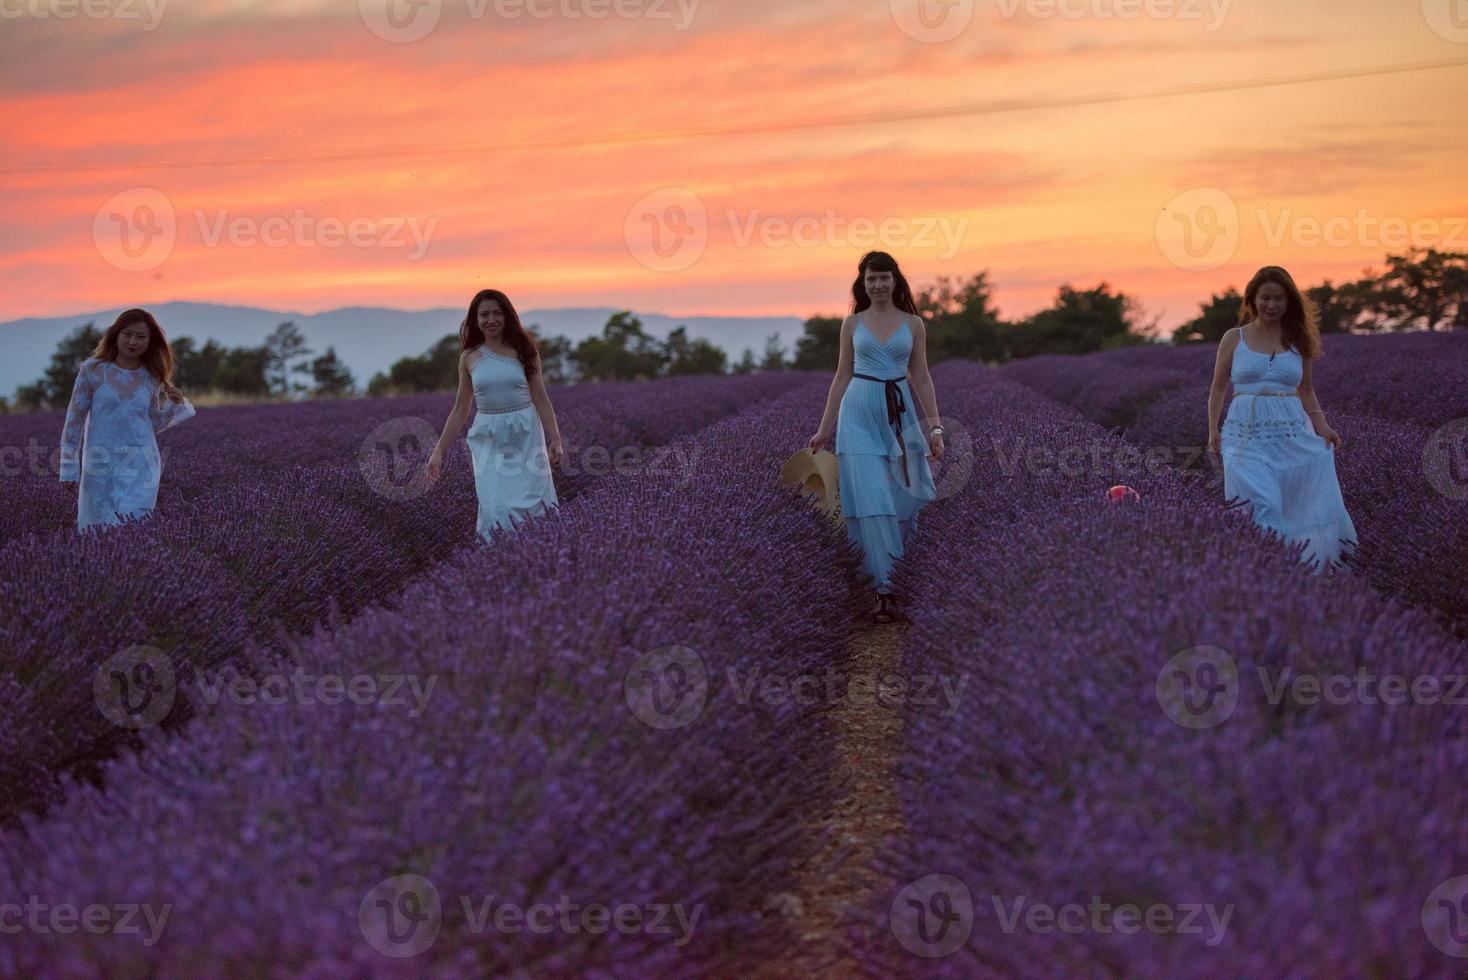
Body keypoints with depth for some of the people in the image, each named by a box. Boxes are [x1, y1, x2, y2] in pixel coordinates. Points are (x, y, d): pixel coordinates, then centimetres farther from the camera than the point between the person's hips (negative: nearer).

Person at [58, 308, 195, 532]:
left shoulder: (151, 378, 5)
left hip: (140, 468, 1)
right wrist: (69, 468, 0)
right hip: (101, 466, -1)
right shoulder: (92, 370, -2)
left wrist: (175, 405, -3)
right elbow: (75, 420, 1)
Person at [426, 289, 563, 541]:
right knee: (496, 509, -7)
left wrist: (555, 440, -6)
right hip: (489, 441, 1)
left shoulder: (524, 351, 2)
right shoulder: (469, 357, 5)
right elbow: (460, 409, 10)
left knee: (531, 504, -1)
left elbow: (541, 399, 3)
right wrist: (439, 450, 7)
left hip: (526, 437, -1)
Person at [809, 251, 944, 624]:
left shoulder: (913, 324, 6)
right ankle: (886, 590, -9)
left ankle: (895, 573, 23)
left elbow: (922, 378, 7)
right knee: (871, 499, -8)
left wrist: (935, 427, 2)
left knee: (902, 497, 3)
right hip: (859, 413, -1)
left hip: (900, 414, 1)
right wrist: (824, 428, 7)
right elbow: (842, 377, 8)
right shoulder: (852, 323, 5)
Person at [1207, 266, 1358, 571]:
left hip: (1291, 432, 2)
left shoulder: (1298, 341, 11)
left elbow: (1305, 389, 19)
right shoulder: (1234, 338, 6)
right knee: (1261, 504, -19)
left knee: (1305, 508, -7)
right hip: (1247, 431, -2)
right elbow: (1218, 388, 11)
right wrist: (1213, 430, 1)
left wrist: (1321, 426, 5)